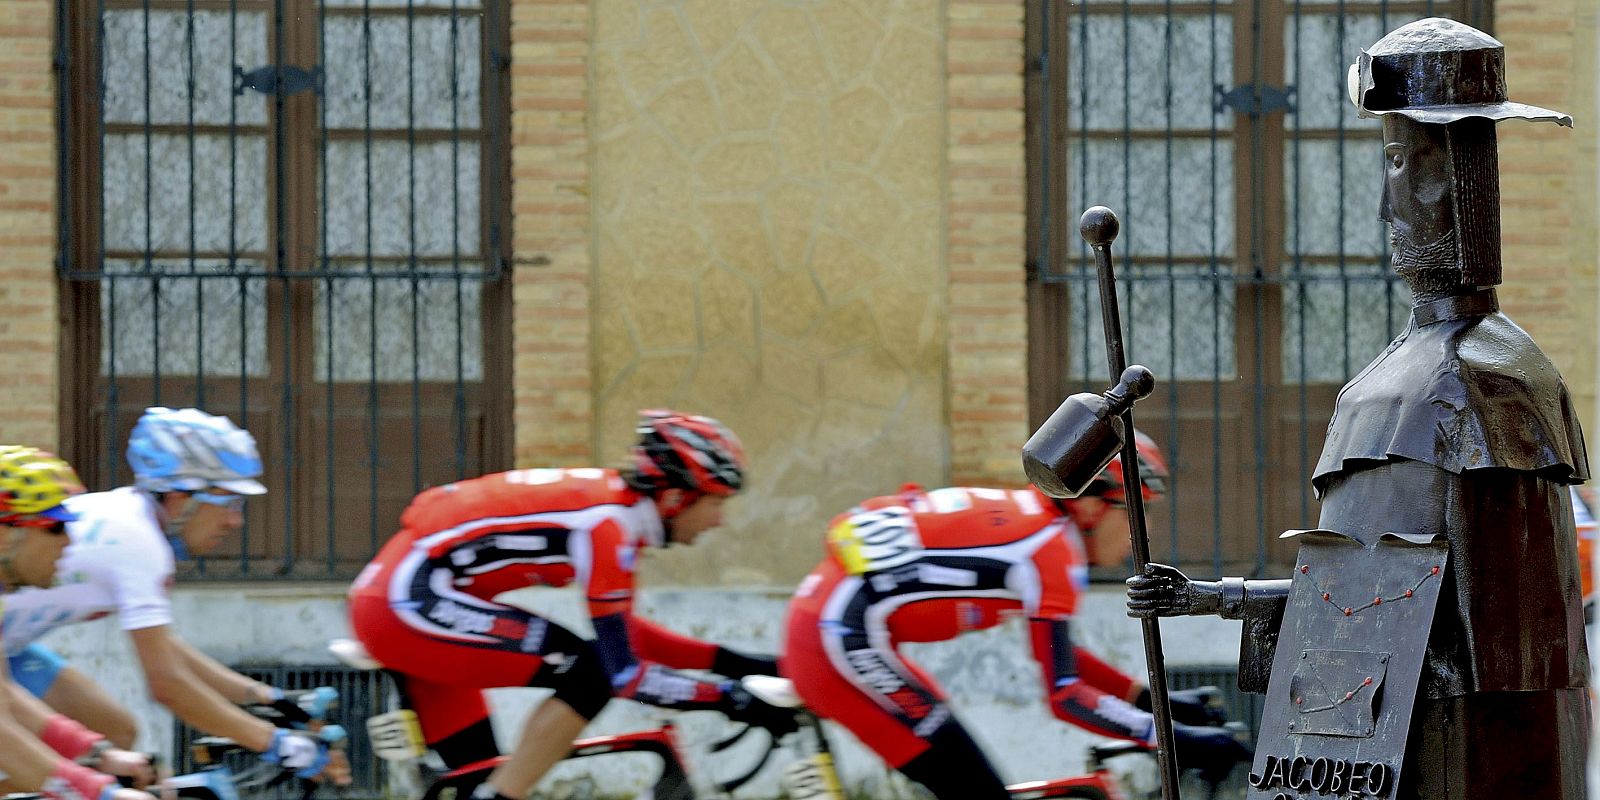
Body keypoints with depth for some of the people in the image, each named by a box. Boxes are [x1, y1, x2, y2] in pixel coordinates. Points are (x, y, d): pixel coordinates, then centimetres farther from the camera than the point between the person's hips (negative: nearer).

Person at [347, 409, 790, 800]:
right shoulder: (605, 527, -18)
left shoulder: (615, 502, 10)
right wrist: (730, 700, -11)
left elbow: (621, 632, 21)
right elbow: (625, 676, -18)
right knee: (588, 672, -15)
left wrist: (729, 662, 16)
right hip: (409, 599, -10)